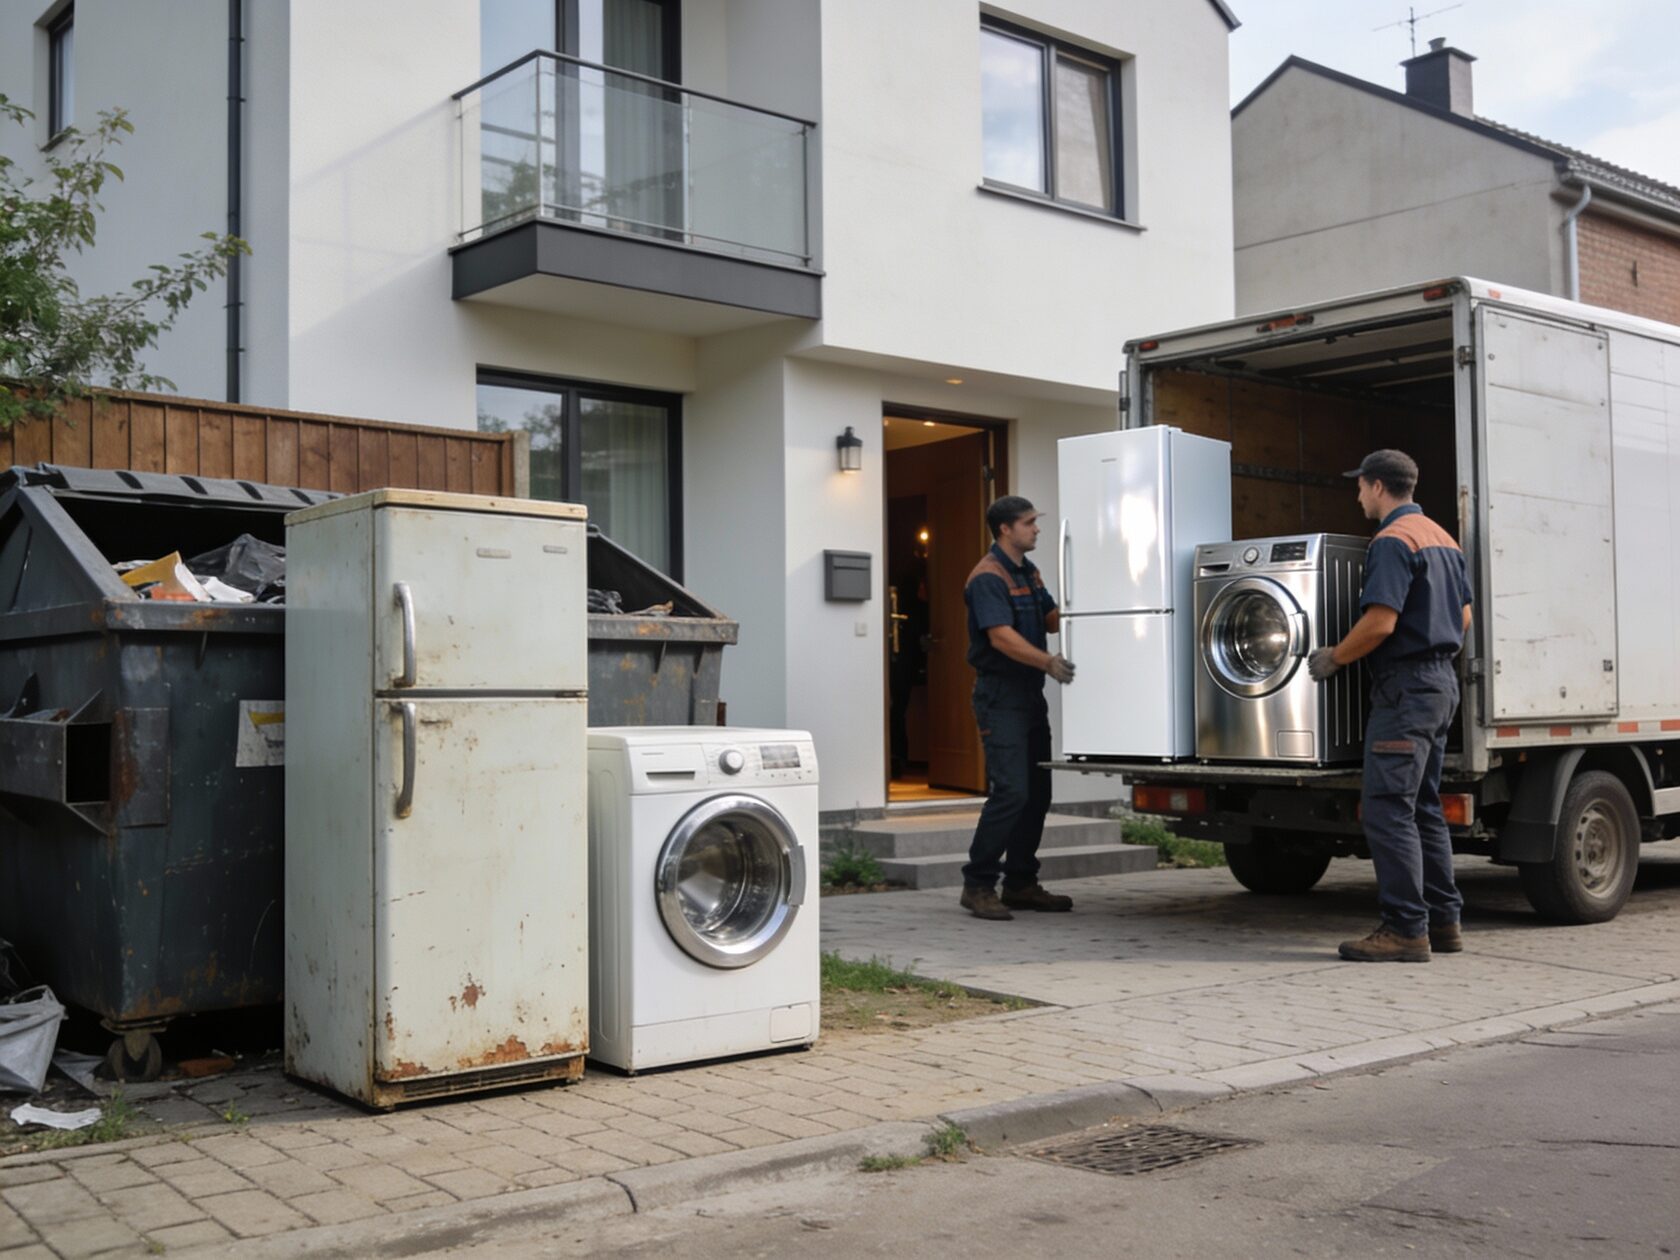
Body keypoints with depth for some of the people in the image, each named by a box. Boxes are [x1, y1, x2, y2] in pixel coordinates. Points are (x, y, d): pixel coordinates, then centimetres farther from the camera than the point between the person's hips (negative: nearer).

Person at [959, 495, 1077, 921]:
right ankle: (978, 885, -6)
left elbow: (1051, 619, 16)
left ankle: (1021, 883, 19)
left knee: (1037, 791, 11)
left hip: (1030, 695, 10)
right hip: (1000, 697, -10)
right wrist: (1048, 662, -34)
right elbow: (1001, 635, -24)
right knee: (1011, 791, -15)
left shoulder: (1028, 571, 16)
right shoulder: (988, 577, -14)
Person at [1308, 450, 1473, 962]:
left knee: (1387, 808, -9)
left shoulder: (1392, 540, -14)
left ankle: (1405, 929, -9)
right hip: (1441, 680, 10)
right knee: (1424, 806, 14)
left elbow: (1380, 622, -22)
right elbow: (1463, 616, 22)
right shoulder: (1442, 538, 16)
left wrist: (1334, 657, -9)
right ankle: (1442, 920, 18)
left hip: (1406, 686, -10)